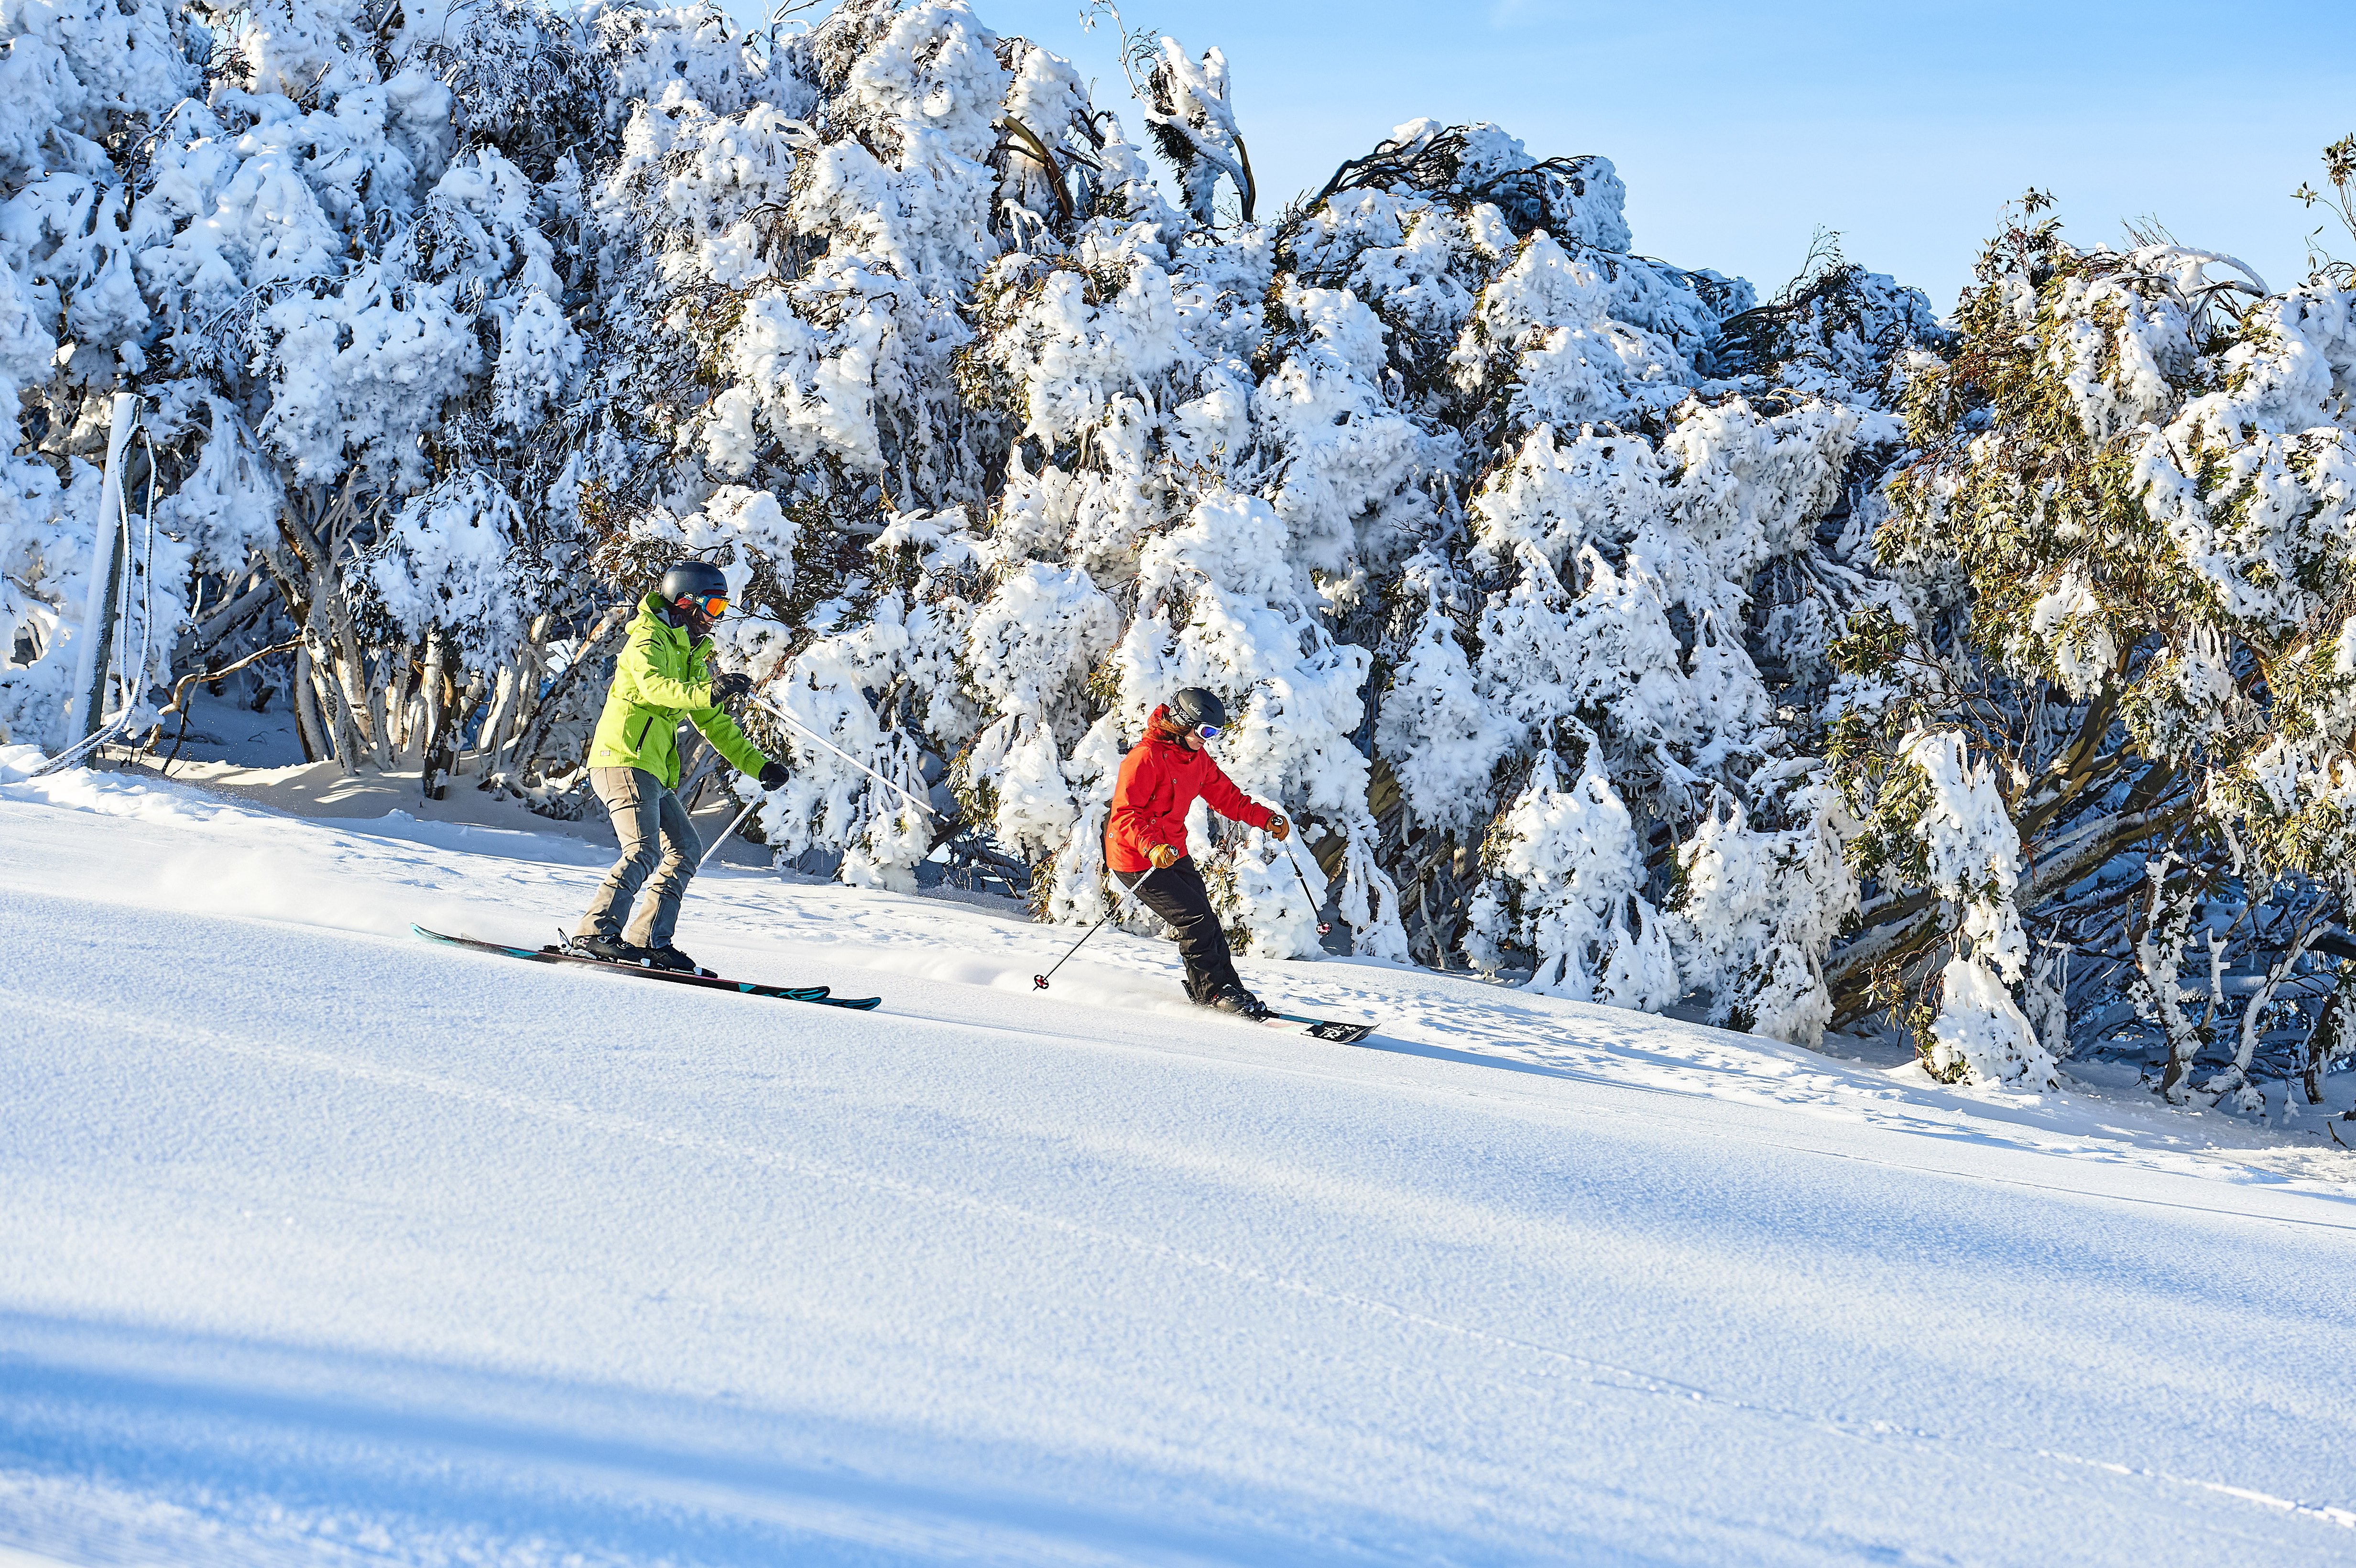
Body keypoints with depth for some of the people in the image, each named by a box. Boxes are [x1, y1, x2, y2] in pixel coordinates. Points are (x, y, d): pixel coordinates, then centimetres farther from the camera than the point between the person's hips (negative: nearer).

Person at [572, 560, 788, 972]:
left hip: (654, 770, 10)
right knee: (643, 851, -22)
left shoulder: (689, 655, 23)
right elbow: (655, 686, -29)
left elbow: (714, 723, 26)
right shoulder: (649, 641, -6)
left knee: (685, 850, 10)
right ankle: (597, 932, -26)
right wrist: (708, 691, -44)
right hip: (624, 760, -10)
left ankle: (651, 940, 9)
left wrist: (758, 766, 18)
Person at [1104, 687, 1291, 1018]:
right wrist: (1152, 847, -41)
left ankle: (1230, 989, 12)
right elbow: (1125, 813, -26)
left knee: (1205, 921, 6)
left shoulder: (1197, 759, 8)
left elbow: (1225, 796, 20)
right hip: (1138, 862, -9)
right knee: (1195, 919, -13)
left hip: (1174, 853, 9)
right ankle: (1214, 991, -4)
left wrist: (1266, 818, 10)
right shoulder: (1146, 758, -21)